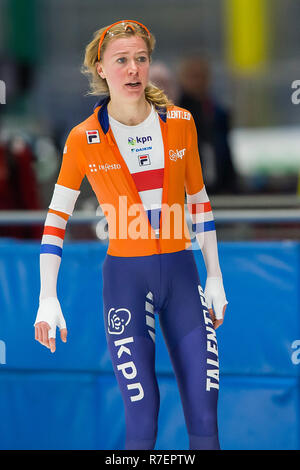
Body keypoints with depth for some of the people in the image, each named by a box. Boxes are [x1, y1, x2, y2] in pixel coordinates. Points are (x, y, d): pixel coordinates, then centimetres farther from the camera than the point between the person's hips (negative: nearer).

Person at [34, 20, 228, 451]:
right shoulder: (84, 139, -3)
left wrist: (215, 277, 11)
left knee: (205, 418, -2)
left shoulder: (180, 123, 2)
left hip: (181, 272, 2)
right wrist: (48, 298, -4)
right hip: (125, 276, -2)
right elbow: (56, 217, 3)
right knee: (142, 422, -8)